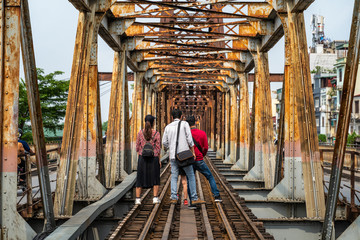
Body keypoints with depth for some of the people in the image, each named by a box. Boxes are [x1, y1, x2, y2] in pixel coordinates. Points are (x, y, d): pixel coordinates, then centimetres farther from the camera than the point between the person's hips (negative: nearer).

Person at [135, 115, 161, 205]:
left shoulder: (140, 132, -3)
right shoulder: (156, 134, -8)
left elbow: (137, 147, 0)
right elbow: (158, 149, -5)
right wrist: (159, 160, 4)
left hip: (142, 158, 1)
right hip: (154, 158, -1)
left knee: (140, 179, 9)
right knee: (155, 179, 13)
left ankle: (138, 199, 4)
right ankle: (155, 198, 8)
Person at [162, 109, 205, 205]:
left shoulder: (168, 127, 8)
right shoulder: (185, 124, -1)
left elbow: (164, 142, 7)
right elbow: (189, 139, -8)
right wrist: (193, 152, -2)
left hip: (173, 155, 3)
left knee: (174, 176, 11)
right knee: (191, 176, 5)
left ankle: (174, 198, 1)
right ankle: (194, 198, 4)